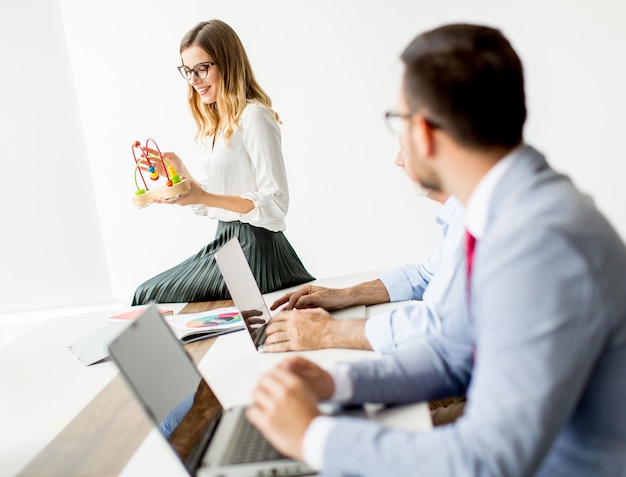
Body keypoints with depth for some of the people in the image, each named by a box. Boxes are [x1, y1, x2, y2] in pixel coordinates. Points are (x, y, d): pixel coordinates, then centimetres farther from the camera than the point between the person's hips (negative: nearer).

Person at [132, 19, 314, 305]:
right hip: (226, 240, 9)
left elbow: (275, 204, -19)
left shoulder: (253, 116, -15)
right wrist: (181, 174, 2)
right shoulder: (217, 124, 13)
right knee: (149, 292, 11)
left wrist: (203, 197, -24)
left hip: (255, 248, -9)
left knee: (149, 298, -4)